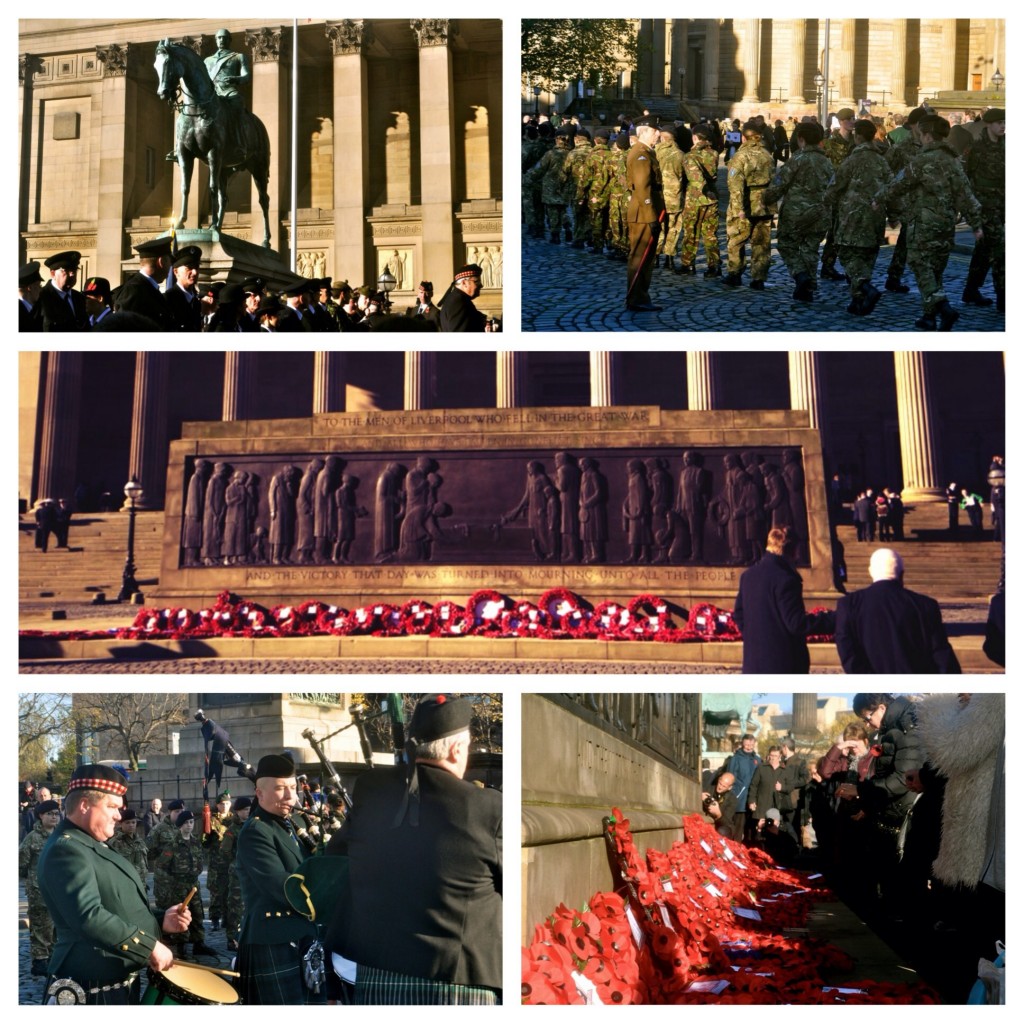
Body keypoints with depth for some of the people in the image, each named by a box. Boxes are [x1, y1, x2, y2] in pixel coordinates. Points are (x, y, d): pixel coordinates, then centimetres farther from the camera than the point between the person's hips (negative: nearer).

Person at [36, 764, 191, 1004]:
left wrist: (160, 921, 6)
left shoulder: (94, 847, 16)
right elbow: (89, 917, -29)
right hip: (96, 993, -10)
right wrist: (149, 947, -25)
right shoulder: (66, 850, -17)